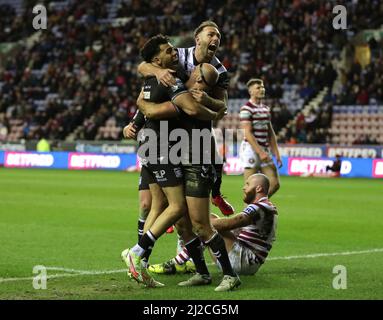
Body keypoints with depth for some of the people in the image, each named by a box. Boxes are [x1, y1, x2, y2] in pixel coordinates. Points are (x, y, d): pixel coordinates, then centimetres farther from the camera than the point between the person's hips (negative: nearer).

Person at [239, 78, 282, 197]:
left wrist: (276, 154, 12)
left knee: (275, 184, 3)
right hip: (251, 149, -8)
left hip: (265, 150, 8)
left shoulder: (266, 108, 16)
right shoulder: (246, 109, -9)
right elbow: (248, 134, -16)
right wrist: (260, 152, -22)